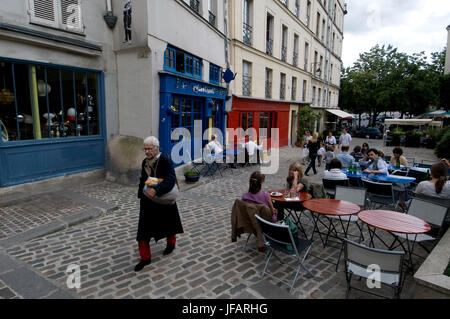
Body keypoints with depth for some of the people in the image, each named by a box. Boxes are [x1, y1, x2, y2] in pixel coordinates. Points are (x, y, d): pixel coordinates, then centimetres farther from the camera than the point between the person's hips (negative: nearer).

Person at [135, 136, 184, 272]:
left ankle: (171, 243, 47)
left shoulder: (166, 161, -21)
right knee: (143, 229, 3)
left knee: (167, 224, 18)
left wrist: (156, 190, -46)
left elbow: (171, 180, -34)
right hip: (148, 202, 5)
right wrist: (141, 193, 9)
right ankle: (145, 258, 16)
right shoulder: (145, 162, 1)